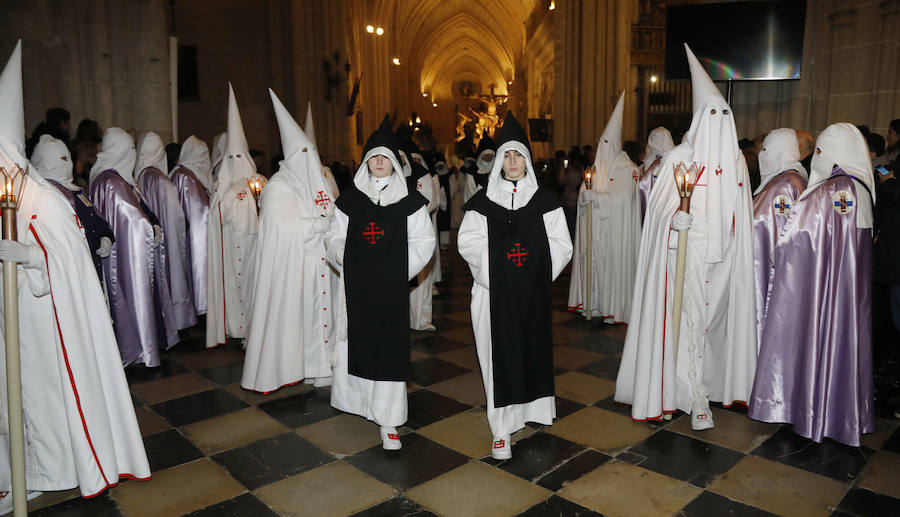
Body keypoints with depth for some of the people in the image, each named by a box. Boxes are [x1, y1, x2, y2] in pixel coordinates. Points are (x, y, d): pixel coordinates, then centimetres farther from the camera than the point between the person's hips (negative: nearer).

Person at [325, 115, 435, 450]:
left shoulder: (409, 200, 2)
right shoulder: (350, 197, 8)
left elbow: (423, 241, 2)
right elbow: (335, 236, 12)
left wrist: (401, 269, -8)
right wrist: (343, 255, -7)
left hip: (391, 285, -2)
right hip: (356, 284, 2)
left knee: (389, 347, -3)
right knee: (356, 341, 8)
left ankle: (388, 422, 3)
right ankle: (357, 398, 29)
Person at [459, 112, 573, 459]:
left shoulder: (544, 201, 5)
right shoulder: (483, 201, 3)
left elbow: (561, 245, 2)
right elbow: (469, 243, -3)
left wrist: (536, 272, -8)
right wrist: (499, 267, -12)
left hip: (534, 293, 1)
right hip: (496, 294, -1)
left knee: (533, 347, 8)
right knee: (499, 354, 0)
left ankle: (533, 411, 27)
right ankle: (501, 430, 7)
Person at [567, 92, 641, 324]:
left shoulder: (627, 169, -6)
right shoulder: (598, 166, 15)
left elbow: (620, 198, -16)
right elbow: (583, 194, 11)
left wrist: (593, 196, -14)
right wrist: (585, 195, -11)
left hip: (615, 227, -6)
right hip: (594, 226, 6)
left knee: (613, 262, -4)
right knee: (593, 261, 5)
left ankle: (614, 308, 2)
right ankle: (594, 304, 12)